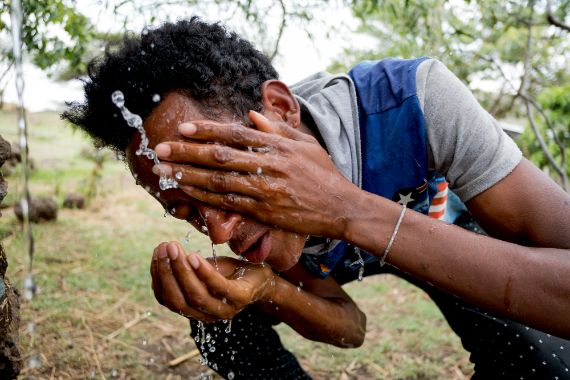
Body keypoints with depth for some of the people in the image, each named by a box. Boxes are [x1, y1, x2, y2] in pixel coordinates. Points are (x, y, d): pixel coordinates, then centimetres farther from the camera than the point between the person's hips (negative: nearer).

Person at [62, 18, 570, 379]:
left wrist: (349, 211, -51)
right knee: (223, 320, -16)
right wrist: (270, 291, -40)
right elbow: (348, 325, -17)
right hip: (342, 255, 3)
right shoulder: (244, 196, -26)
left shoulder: (415, 99, -38)